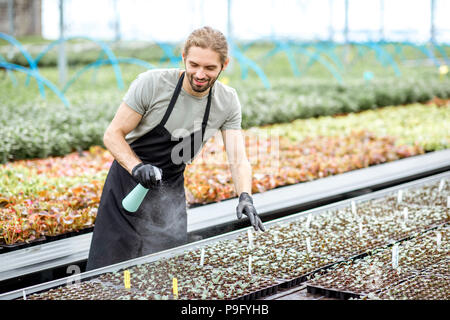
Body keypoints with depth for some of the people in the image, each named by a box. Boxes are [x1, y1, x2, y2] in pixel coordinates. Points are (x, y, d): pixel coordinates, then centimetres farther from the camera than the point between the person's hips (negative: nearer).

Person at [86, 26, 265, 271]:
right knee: (108, 269, -1)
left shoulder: (227, 102, -8)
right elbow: (113, 134, -14)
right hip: (128, 184, -3)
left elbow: (238, 158, -11)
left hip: (171, 192, 3)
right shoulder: (151, 84, -20)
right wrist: (137, 167, -32)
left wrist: (245, 197, -31)